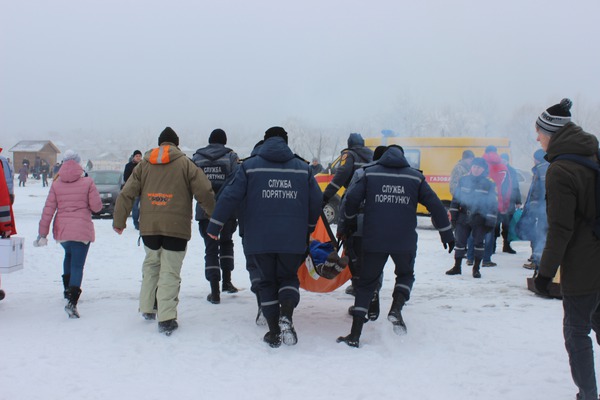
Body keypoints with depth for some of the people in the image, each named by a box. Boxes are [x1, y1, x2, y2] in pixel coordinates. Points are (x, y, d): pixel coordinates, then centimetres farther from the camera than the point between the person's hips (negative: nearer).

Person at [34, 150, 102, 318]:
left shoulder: (56, 185, 1)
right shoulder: (87, 182, -7)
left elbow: (48, 210, 0)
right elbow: (96, 206, -6)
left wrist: (42, 233, 3)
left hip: (61, 230, 4)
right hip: (82, 230, -4)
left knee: (69, 256, 31)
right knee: (77, 265, -4)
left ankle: (68, 289, 34)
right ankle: (72, 301, -19)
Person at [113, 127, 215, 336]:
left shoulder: (144, 164, 10)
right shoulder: (185, 164, 1)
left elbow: (127, 194, 8)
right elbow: (205, 192, -4)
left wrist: (119, 221, 14)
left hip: (148, 226, 3)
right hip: (176, 227, -3)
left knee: (151, 264, 23)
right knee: (170, 271, 0)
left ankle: (147, 308, 26)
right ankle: (166, 318, -2)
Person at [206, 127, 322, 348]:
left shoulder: (250, 166, 0)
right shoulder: (302, 167, 6)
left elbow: (230, 196, -5)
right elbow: (316, 202, 8)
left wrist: (214, 225, 2)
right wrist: (307, 228, 24)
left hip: (260, 238, -1)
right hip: (293, 239, 1)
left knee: (268, 281, 14)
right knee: (288, 277, 18)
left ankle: (273, 331, 13)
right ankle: (286, 315, -8)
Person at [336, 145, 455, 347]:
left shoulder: (370, 173, 6)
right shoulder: (415, 177, 8)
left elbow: (351, 199, -2)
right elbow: (436, 205, 7)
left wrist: (345, 226, 12)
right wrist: (447, 233, 16)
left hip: (374, 240, 0)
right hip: (405, 242, 0)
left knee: (366, 283, 12)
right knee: (405, 275, 26)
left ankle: (355, 334, 6)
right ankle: (396, 308, -2)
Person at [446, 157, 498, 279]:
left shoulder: (488, 184, 0)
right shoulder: (463, 181, 7)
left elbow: (493, 204, -1)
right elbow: (456, 198, 11)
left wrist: (490, 220, -6)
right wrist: (453, 214, 6)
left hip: (479, 219, -2)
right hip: (463, 217, 2)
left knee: (478, 242, 2)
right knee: (460, 241, 5)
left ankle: (476, 268, 15)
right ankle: (457, 267, 18)